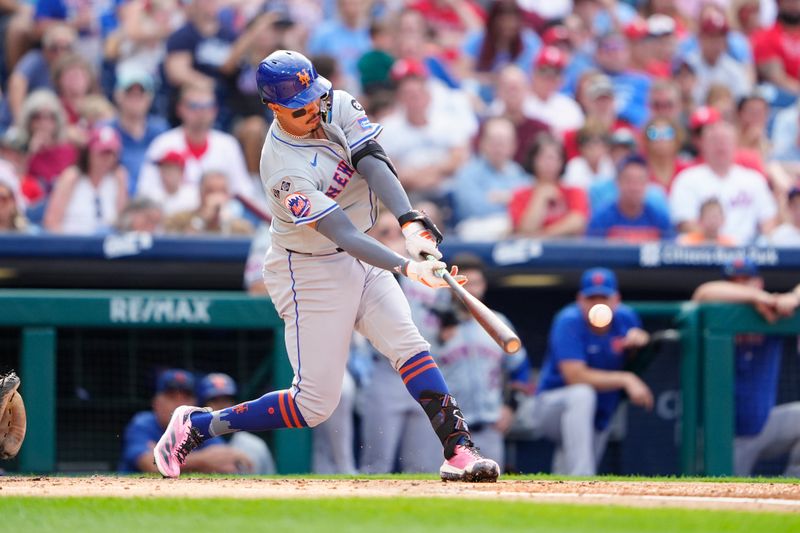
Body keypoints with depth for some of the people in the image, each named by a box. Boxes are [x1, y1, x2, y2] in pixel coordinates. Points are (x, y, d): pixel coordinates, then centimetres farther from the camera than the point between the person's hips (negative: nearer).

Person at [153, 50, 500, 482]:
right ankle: (197, 425, 9)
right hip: (311, 273, -7)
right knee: (315, 403, -4)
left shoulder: (337, 106, -8)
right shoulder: (285, 170, -29)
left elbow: (373, 163, -20)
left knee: (409, 345, -9)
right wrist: (406, 267, -45)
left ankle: (458, 450, -11)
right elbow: (342, 235, -34)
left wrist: (410, 222, -35)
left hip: (361, 261, 7)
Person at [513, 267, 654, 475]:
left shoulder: (626, 318, -3)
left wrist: (640, 338, -10)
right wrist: (626, 379, -32)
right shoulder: (569, 322, -21)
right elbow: (575, 376, -30)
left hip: (598, 422, 6)